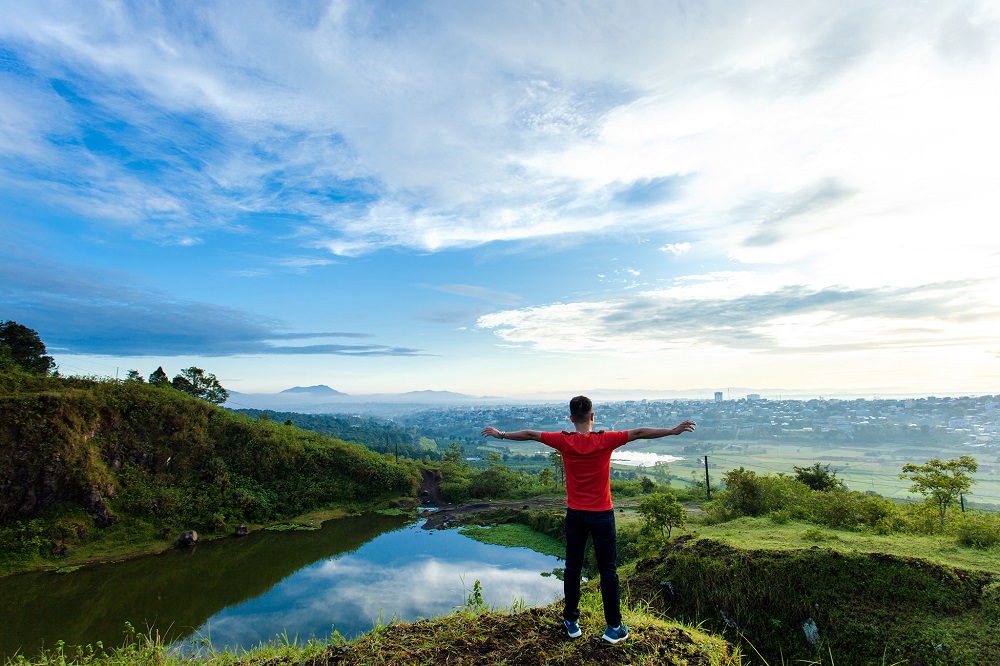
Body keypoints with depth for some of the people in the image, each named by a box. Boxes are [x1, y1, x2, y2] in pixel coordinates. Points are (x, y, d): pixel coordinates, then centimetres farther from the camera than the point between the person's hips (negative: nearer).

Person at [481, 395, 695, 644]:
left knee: (572, 567, 14)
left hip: (575, 515, 2)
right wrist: (674, 430, -9)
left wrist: (500, 434, 12)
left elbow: (529, 434, 0)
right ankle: (614, 627, 18)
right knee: (608, 570, 9)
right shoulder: (605, 440, -14)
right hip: (602, 515, -2)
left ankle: (571, 621, 25)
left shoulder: (564, 441, -8)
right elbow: (639, 433, -14)